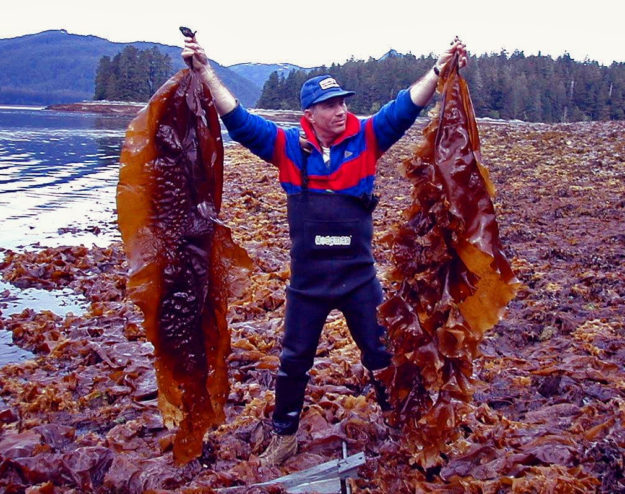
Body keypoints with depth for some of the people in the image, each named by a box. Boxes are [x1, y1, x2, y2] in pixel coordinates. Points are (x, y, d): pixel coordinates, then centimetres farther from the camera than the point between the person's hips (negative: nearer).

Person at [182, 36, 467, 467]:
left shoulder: (367, 138, -3)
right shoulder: (288, 146, -4)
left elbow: (406, 107, -9)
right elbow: (237, 118, -6)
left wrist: (440, 69, -20)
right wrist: (204, 71, -12)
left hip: (360, 277, 0)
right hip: (307, 280, 1)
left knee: (383, 356, 12)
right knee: (295, 359, 15)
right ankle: (285, 437, 35)